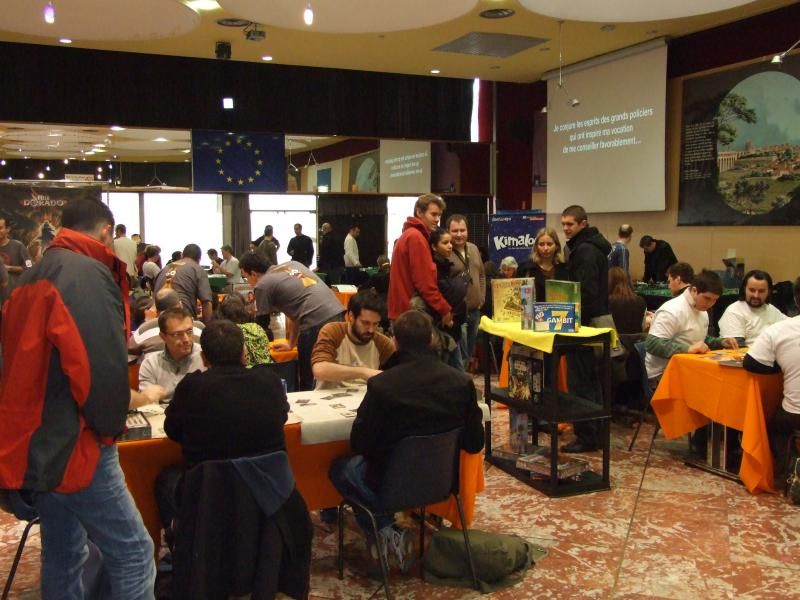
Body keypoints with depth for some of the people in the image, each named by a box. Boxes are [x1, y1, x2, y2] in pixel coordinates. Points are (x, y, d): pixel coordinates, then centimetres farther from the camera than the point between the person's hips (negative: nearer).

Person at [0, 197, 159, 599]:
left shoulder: (33, 278, 14)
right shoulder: (89, 275, -14)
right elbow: (103, 371, -25)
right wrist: (137, 399, -5)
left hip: (36, 442, 10)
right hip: (75, 444, -9)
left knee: (62, 557, 19)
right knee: (133, 552, -3)